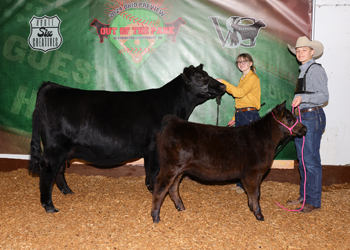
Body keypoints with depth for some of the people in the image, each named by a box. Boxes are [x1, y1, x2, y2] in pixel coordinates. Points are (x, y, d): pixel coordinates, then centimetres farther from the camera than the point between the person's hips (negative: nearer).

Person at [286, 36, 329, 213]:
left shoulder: (315, 69, -10)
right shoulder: (303, 71, 17)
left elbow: (324, 96, -16)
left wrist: (302, 97, -28)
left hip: (312, 117, -9)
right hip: (301, 118, 9)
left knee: (311, 161, -6)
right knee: (302, 160, 13)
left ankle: (313, 201, 2)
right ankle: (304, 196, 23)